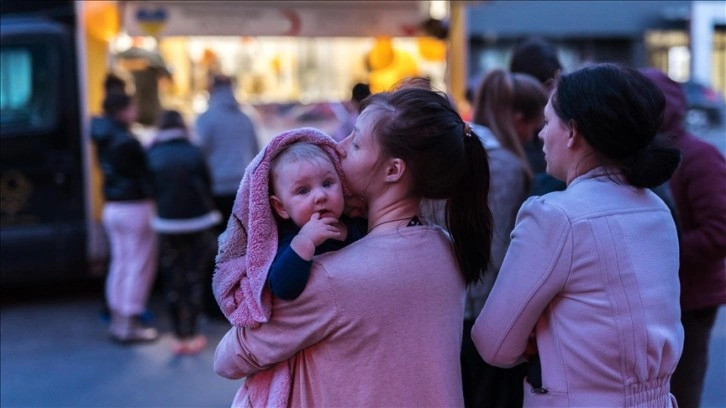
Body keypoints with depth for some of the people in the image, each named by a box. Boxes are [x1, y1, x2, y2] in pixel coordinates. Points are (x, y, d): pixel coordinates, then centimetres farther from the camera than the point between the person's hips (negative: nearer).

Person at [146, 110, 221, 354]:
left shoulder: (152, 155, -5)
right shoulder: (193, 152, -7)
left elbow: (150, 189, -2)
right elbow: (206, 185, -1)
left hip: (168, 224, 1)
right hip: (197, 222, -1)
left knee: (173, 281, 8)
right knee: (195, 279, 7)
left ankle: (179, 337, 11)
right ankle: (192, 335, 9)